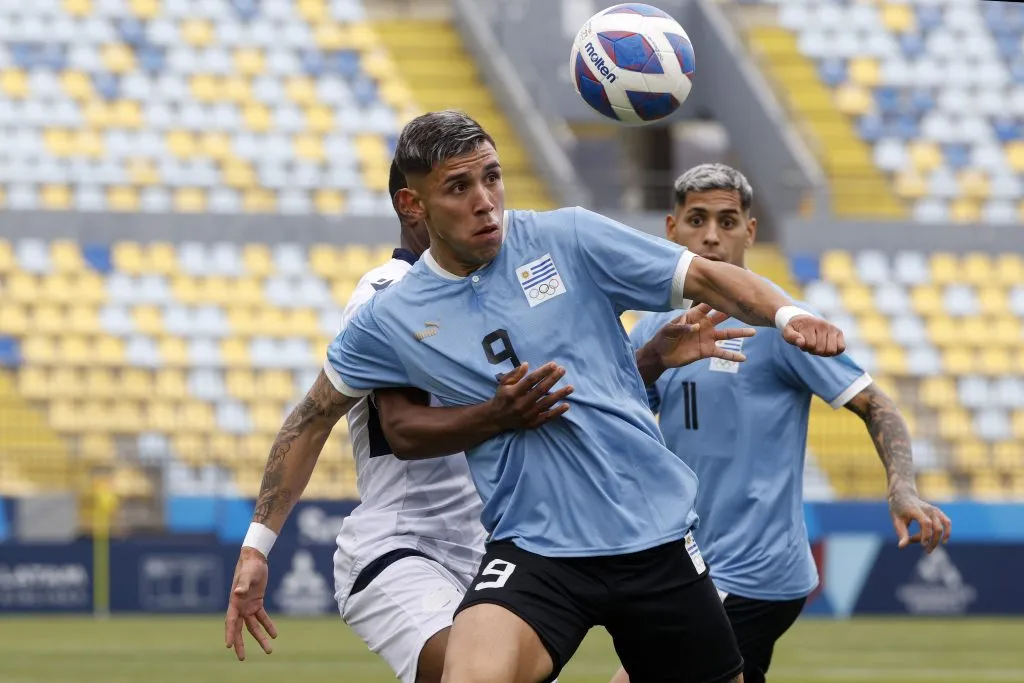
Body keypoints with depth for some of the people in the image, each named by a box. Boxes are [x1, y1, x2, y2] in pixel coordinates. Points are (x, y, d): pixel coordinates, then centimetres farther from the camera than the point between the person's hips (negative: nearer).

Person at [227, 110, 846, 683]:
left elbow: (705, 279, 2)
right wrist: (258, 544, 16)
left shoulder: (569, 239, -1)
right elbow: (313, 420, 16)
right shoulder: (391, 321, 2)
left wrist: (786, 314, -17)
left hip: (656, 535, 1)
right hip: (533, 552, -1)